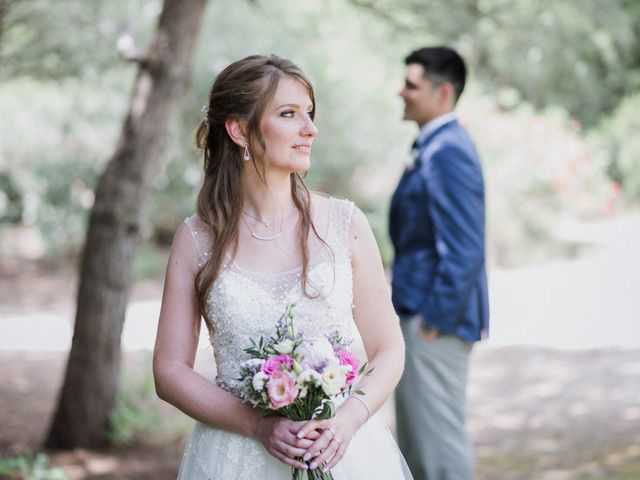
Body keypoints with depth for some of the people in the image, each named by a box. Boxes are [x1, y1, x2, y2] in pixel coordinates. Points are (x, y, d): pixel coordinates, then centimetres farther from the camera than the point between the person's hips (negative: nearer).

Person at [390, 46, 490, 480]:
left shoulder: (448, 153, -19)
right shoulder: (433, 147, 12)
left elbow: (465, 249, -24)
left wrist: (436, 318, -20)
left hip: (436, 317, -10)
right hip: (419, 311, 10)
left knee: (438, 432, -3)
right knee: (416, 434, 17)